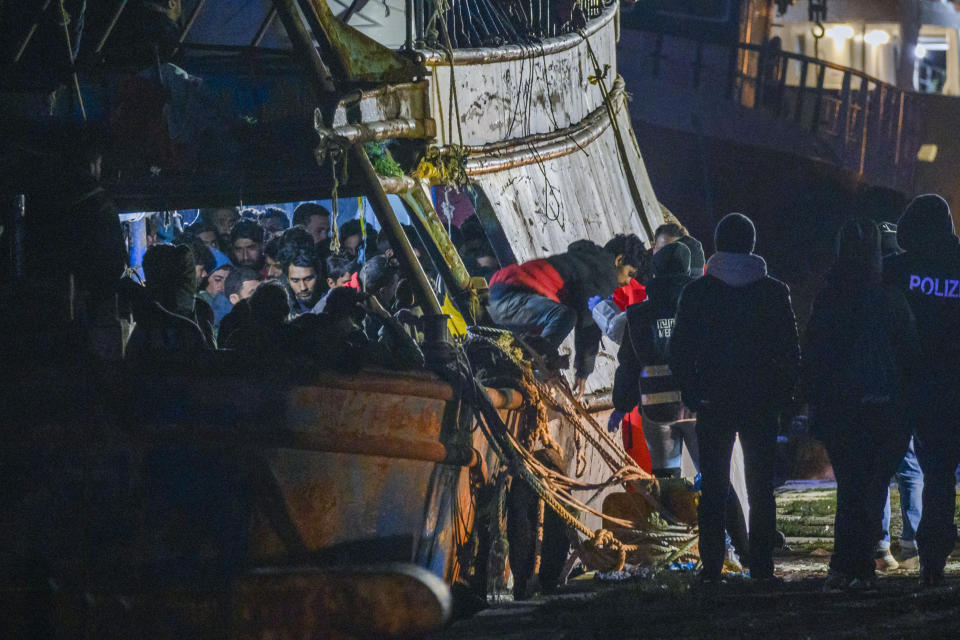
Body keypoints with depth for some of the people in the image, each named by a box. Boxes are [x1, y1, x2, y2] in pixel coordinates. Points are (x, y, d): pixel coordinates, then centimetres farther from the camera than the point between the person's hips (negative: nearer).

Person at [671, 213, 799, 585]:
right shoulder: (774, 292, -2)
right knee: (761, 488, 6)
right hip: (761, 402, 0)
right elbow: (790, 349, 1)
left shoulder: (696, 292, -3)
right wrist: (783, 392, 10)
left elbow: (680, 350, -1)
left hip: (712, 402, 0)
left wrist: (690, 393, 8)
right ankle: (761, 565, 2)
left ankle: (712, 567, 2)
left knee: (713, 488, 6)